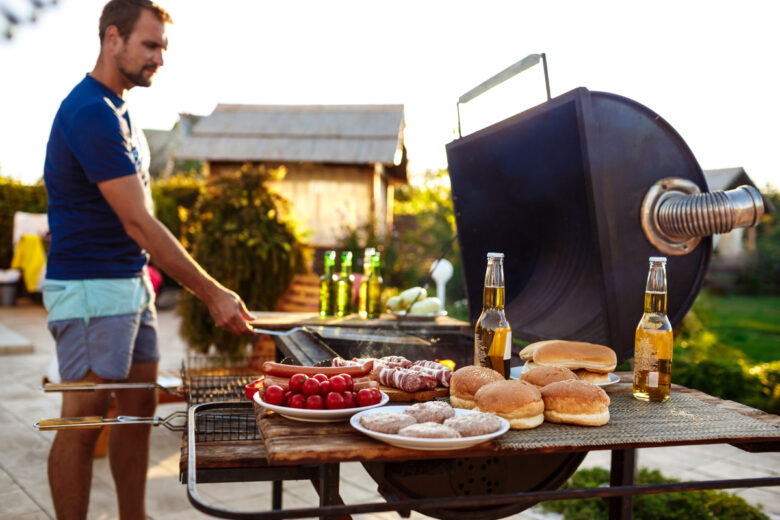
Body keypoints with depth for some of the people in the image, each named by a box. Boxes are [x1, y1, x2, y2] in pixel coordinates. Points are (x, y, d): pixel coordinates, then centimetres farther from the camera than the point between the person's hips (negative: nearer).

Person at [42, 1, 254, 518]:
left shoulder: (117, 108, 12)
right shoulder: (91, 113, -19)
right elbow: (138, 224, -23)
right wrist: (213, 294, -22)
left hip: (132, 281, 10)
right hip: (90, 287, -9)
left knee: (139, 406, 12)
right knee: (86, 417, -1)